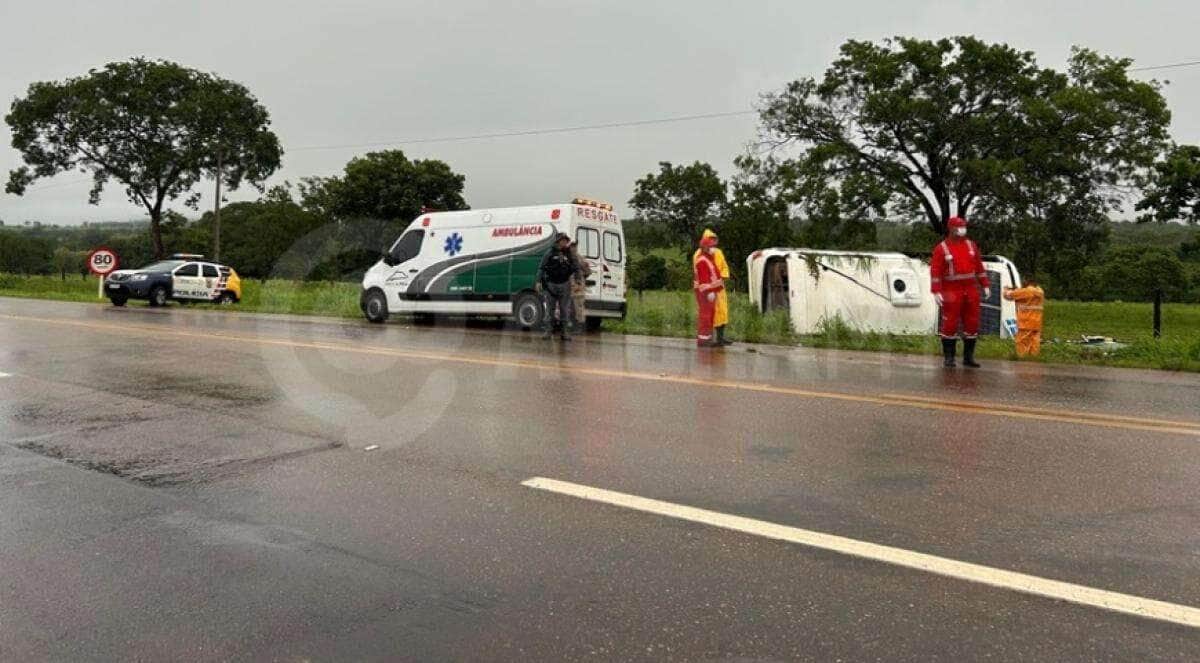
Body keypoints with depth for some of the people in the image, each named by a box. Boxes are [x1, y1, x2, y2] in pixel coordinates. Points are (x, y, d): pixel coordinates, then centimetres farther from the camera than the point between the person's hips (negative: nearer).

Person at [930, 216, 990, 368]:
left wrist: (985, 285, 10)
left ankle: (968, 357, 15)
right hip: (952, 293, -5)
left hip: (971, 291, 5)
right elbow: (935, 271, -10)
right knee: (950, 324, -2)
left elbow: (979, 267, 14)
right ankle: (948, 357, 7)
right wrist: (936, 291, -17)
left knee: (972, 324, 6)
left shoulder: (971, 245, 10)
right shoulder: (941, 248, -5)